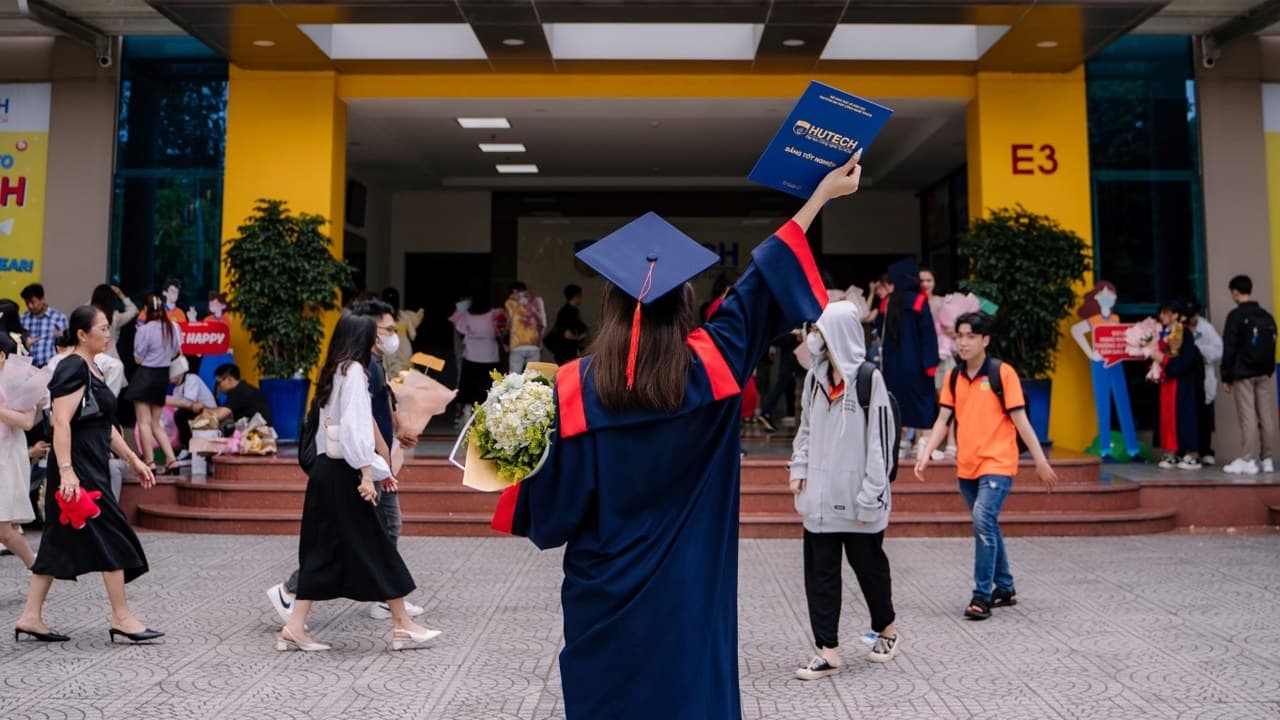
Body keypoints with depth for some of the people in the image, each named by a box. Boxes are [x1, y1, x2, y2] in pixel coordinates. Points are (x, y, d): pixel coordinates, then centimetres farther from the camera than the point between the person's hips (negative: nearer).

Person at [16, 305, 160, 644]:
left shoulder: (90, 369, 17)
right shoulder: (73, 369, -13)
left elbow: (104, 425, 22)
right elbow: (61, 423, -21)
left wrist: (134, 460, 20)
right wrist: (66, 471, -28)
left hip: (91, 466, 10)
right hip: (78, 467, -10)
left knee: (59, 542, 12)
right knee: (111, 536, -5)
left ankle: (30, 617, 18)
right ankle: (121, 617, 2)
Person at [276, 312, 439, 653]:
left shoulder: (332, 372, 14)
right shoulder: (354, 371, -12)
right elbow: (354, 428, -20)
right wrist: (367, 474, -20)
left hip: (325, 469, 9)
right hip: (344, 472, -9)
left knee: (322, 550, 11)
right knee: (374, 547, 0)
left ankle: (295, 627, 11)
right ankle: (403, 625, 9)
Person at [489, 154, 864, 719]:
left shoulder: (574, 387, -11)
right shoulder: (710, 367, -9)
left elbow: (552, 501, -10)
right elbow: (762, 285, 0)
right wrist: (822, 193, 9)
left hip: (602, 597, 0)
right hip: (689, 596, 0)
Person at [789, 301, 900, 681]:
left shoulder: (869, 380, -12)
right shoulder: (815, 377, 7)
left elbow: (880, 440, -12)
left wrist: (871, 495, -14)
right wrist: (799, 468, 6)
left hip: (856, 496, -5)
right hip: (820, 494, 5)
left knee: (868, 564, 12)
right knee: (819, 571, 3)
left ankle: (886, 628, 37)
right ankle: (828, 650, 10)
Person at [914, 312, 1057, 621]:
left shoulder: (1003, 372, -7)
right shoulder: (954, 376, 7)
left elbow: (1020, 419, -7)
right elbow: (943, 419, 5)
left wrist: (1040, 461, -7)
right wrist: (926, 453, -8)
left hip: (997, 464, -6)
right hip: (966, 466, 6)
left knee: (983, 520, -20)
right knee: (987, 526, 16)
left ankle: (982, 595, -12)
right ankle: (1005, 588, 31)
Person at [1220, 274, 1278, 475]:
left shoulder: (1236, 315, -7)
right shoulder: (1267, 316, 11)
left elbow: (1229, 348, -10)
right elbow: (1273, 346, 13)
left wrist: (1226, 376, -5)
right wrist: (1269, 368, 15)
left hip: (1243, 373, -5)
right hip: (1266, 372, 5)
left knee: (1248, 417, -5)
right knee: (1267, 417, 6)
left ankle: (1248, 460, -5)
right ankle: (1266, 459, 10)